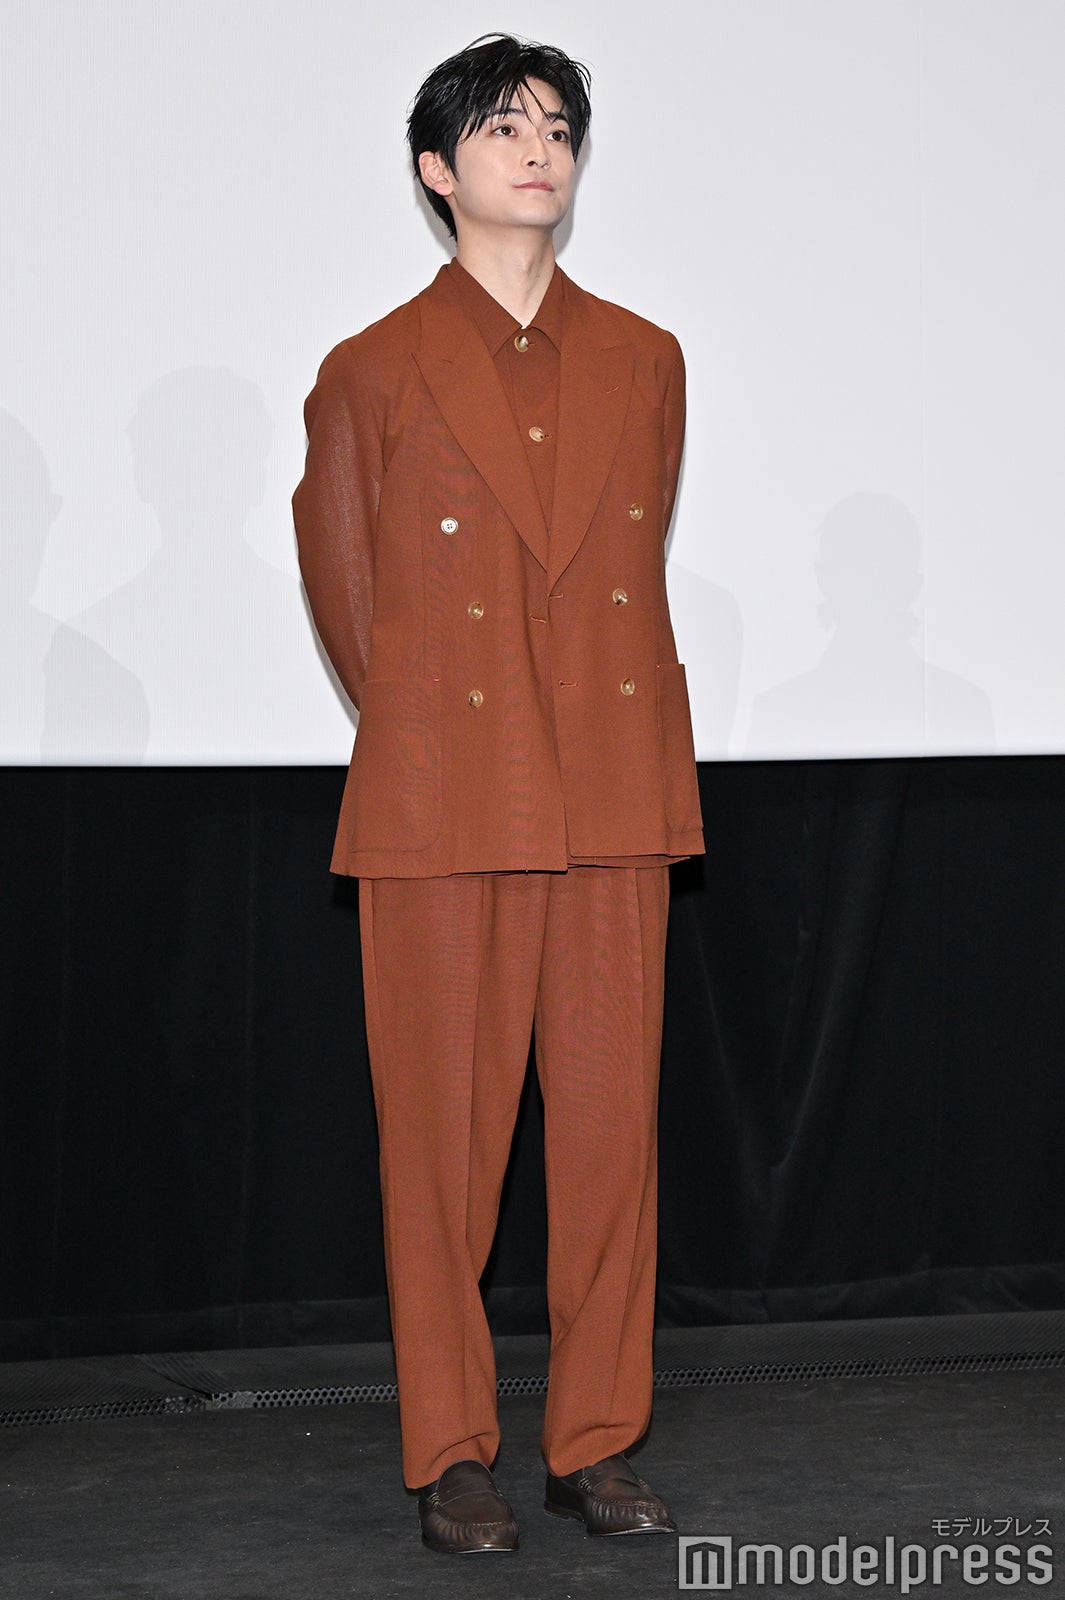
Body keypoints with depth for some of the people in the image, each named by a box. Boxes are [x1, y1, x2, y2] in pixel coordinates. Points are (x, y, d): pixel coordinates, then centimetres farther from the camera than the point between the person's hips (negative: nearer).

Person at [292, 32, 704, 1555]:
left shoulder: (645, 363, 11)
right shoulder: (373, 373, 2)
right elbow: (344, 591, 10)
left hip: (617, 792, 3)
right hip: (443, 803, -3)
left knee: (612, 1117, 4)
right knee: (445, 1128, 0)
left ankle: (600, 1440, 14)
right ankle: (452, 1455, 10)